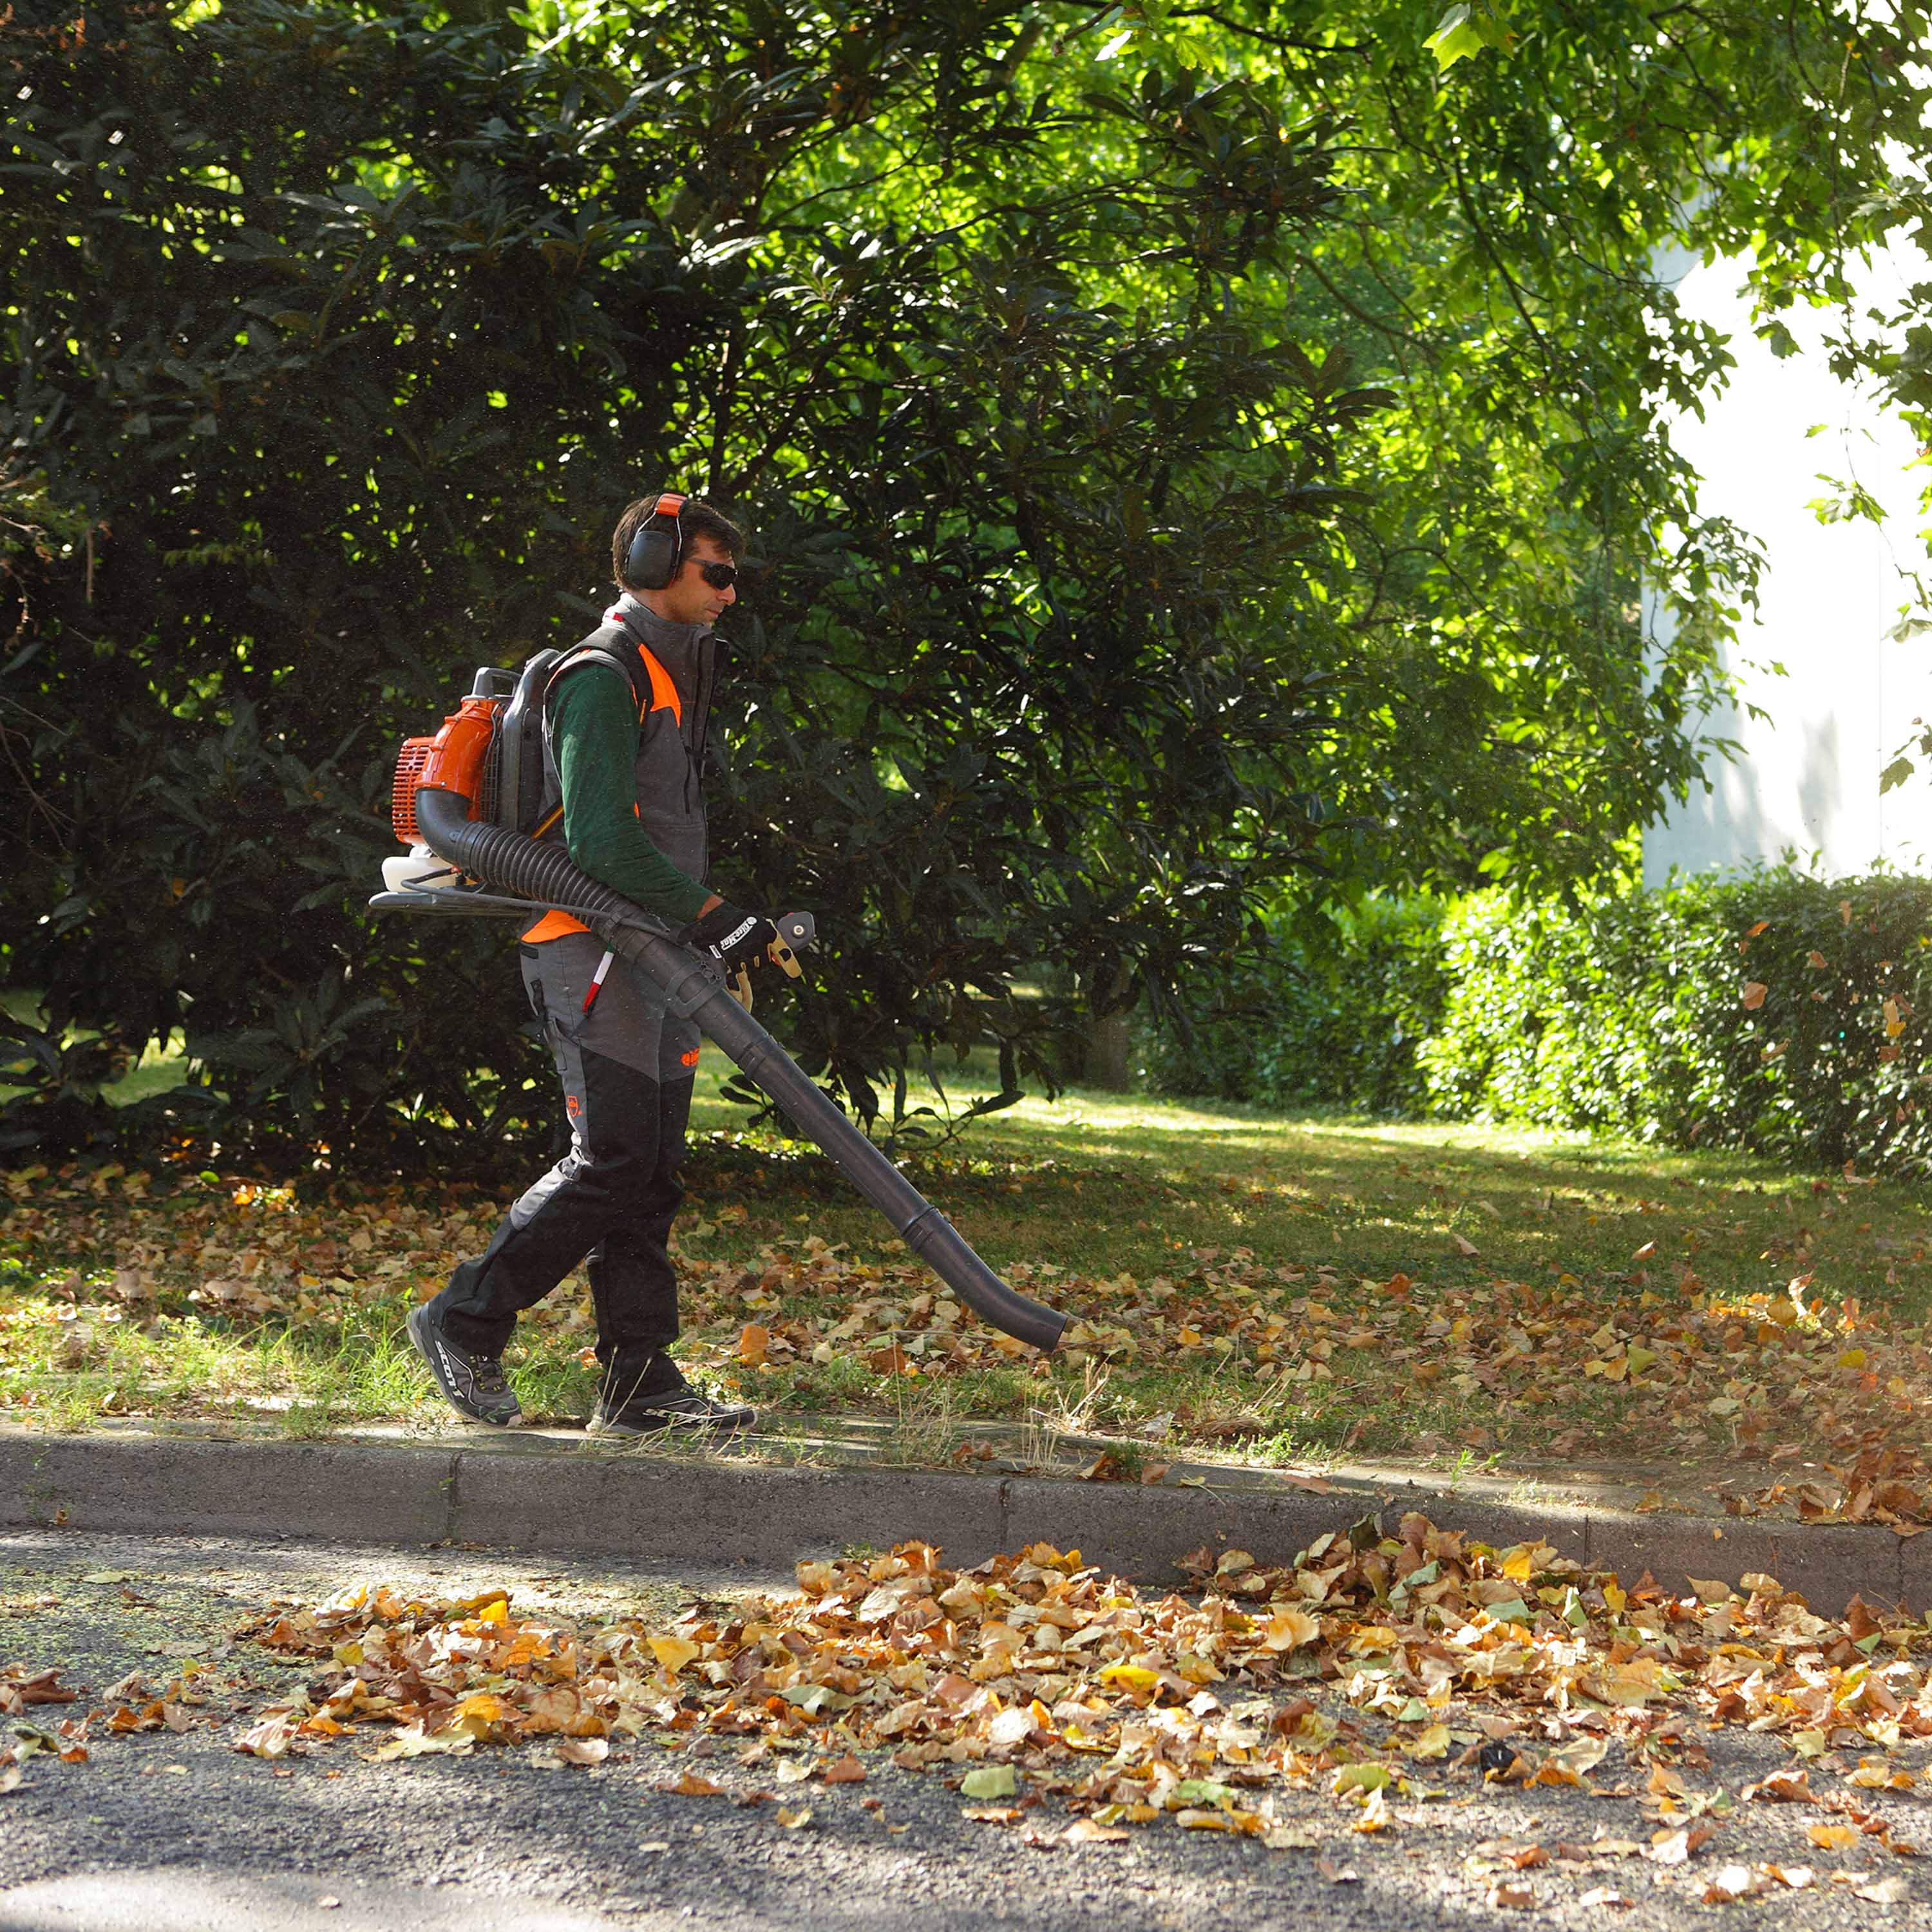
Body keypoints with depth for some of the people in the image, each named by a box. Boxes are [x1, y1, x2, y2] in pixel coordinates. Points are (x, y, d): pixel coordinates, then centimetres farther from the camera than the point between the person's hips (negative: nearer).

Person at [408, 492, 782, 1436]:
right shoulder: (602, 676, -10)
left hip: (650, 954, 10)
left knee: (651, 1177, 5)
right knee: (612, 1161, -14)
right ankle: (467, 1321, -3)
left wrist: (706, 944, 18)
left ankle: (638, 1381, 5)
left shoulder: (669, 676, 22)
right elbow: (601, 840, -20)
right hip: (593, 948, -10)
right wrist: (713, 913, -19)